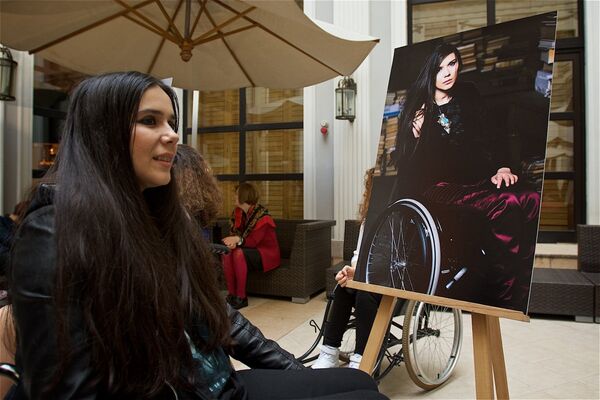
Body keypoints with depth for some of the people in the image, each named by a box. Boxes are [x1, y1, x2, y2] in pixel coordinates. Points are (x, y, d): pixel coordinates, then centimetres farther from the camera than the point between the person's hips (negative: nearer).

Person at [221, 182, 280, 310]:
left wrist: (238, 239, -34)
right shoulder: (238, 212, 3)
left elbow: (254, 241, -21)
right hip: (251, 250, 7)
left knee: (239, 253, -32)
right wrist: (232, 241, -22)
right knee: (226, 252, -19)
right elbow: (234, 233, 1)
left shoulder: (261, 215, -19)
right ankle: (231, 294, -17)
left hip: (267, 253, -7)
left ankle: (241, 297, -25)